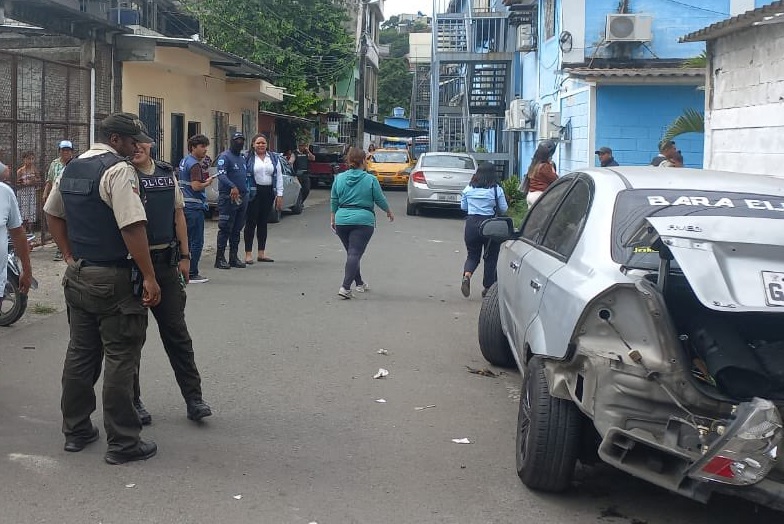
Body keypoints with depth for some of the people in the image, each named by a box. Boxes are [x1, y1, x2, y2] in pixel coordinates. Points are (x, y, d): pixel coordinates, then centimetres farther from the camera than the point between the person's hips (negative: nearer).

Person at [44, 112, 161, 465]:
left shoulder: (71, 169, 12)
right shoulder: (119, 170, -16)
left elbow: (52, 214, 21)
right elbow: (133, 226, -23)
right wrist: (149, 277, -21)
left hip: (78, 275, 8)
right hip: (114, 279, -8)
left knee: (80, 353, 17)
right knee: (120, 359, -1)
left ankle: (75, 430, 27)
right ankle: (122, 443, 5)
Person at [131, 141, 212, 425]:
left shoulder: (168, 174, 8)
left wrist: (184, 256, 11)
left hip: (165, 263, 4)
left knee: (177, 333, 7)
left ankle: (194, 399, 12)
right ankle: (132, 400, 18)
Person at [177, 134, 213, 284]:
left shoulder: (184, 161, 14)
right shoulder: (195, 164, -15)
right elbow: (196, 186, -23)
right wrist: (208, 182, -5)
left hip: (185, 205, 10)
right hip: (195, 207, -10)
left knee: (187, 240, 16)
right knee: (197, 242, -4)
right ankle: (192, 274, -3)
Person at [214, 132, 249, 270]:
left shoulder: (242, 158, 19)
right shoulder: (225, 157, -8)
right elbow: (221, 175, -22)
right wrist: (232, 187, -37)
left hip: (242, 197, 8)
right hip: (228, 197, -8)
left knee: (237, 229, 11)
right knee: (225, 229, -7)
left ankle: (234, 257, 18)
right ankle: (220, 258, -4)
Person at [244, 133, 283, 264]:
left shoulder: (274, 158, 10)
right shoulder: (248, 158, -3)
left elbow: (279, 176, 11)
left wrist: (279, 195, 5)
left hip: (268, 192, 4)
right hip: (253, 193, -4)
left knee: (263, 223, 11)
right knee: (251, 223, -2)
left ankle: (261, 253, 17)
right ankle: (248, 254, 1)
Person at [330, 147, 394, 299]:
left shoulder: (339, 178, 5)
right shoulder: (371, 179, -5)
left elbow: (334, 201, 10)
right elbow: (380, 199, 2)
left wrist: (333, 218, 22)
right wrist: (389, 212, 20)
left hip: (342, 220, 4)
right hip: (363, 220, -4)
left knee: (351, 253, 19)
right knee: (355, 254, -9)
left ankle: (360, 283, 30)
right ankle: (345, 287, -21)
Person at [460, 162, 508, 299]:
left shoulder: (468, 188, 1)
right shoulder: (497, 190, -7)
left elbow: (463, 207, 10)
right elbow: (504, 209, -1)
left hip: (471, 224, 2)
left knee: (472, 255, 14)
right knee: (490, 257, 11)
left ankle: (466, 275, -15)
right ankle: (487, 288, 16)